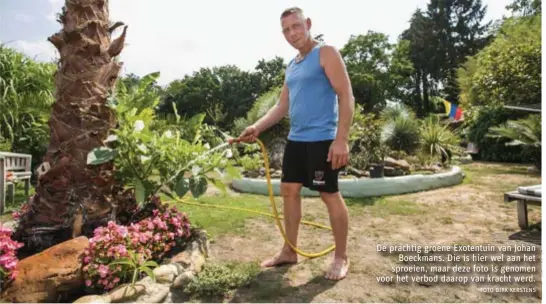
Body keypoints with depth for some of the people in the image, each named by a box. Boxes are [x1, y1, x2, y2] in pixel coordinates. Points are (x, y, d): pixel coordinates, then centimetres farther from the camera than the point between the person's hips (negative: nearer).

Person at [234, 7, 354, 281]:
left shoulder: (326, 53, -3)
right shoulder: (291, 67, 19)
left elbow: (346, 96, -12)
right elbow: (282, 106, 18)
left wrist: (341, 139, -21)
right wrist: (257, 127, 4)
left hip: (322, 139, -8)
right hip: (295, 139, 8)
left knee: (330, 195, 0)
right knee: (289, 191, 10)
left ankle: (341, 258, 17)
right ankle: (289, 251, 25)